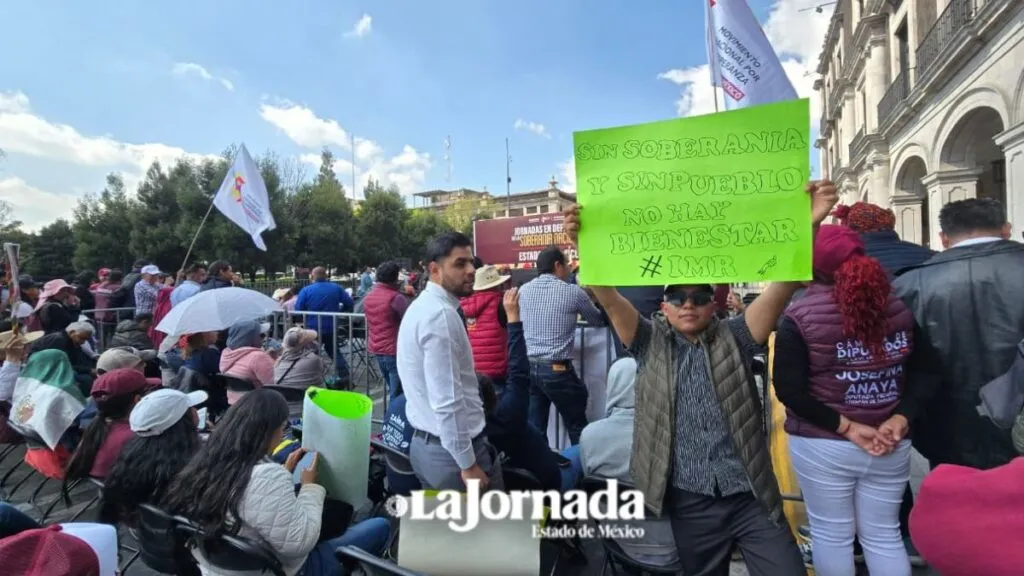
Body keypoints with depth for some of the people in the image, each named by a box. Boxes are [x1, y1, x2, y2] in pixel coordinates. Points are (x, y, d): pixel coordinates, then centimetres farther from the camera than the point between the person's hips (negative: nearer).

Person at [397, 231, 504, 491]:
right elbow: (447, 401, -25)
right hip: (452, 450, -10)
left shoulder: (422, 306, 10)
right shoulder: (442, 315, -21)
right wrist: (468, 464, -20)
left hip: (425, 444, 10)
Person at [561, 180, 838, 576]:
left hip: (751, 498, 0)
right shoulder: (650, 342, 1)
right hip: (690, 505, 0)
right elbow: (609, 298, -12)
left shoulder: (734, 337, 1)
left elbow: (783, 284, -11)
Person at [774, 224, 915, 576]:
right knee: (884, 535, 18)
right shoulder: (898, 306, 1)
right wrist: (899, 419, -5)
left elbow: (790, 391, -17)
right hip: (891, 446, 4)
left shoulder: (800, 317, -13)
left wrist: (846, 427, -13)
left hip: (822, 446, -4)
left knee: (831, 534, 11)